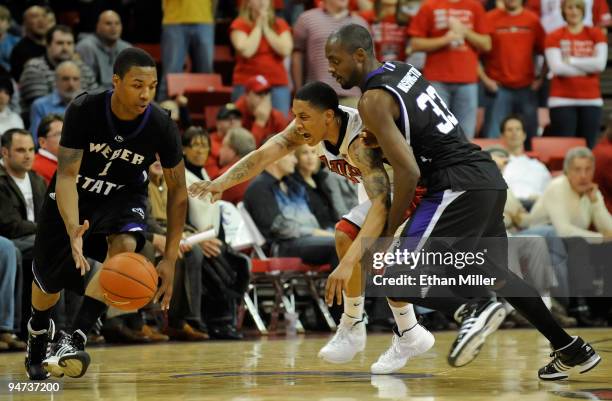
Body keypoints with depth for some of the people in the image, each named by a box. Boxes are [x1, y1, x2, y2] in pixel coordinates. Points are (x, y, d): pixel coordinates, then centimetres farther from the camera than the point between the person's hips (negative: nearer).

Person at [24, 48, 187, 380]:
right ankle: (38, 330, 47)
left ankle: (74, 340, -33)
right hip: (74, 194, 0)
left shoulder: (161, 127, -25)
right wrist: (74, 231, -49)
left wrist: (170, 259, -17)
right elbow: (66, 175, -31)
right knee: (49, 281, 10)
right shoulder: (83, 110, -30)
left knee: (125, 245, -33)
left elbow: (178, 192, -13)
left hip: (123, 196, 0)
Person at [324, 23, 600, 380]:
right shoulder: (403, 69, 15)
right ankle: (572, 350, 26)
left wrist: (387, 233, -10)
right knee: (493, 273, 23)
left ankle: (478, 308, -23)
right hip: (487, 176, 9)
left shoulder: (374, 100, -11)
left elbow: (409, 172, -17)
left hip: (459, 185, -9)